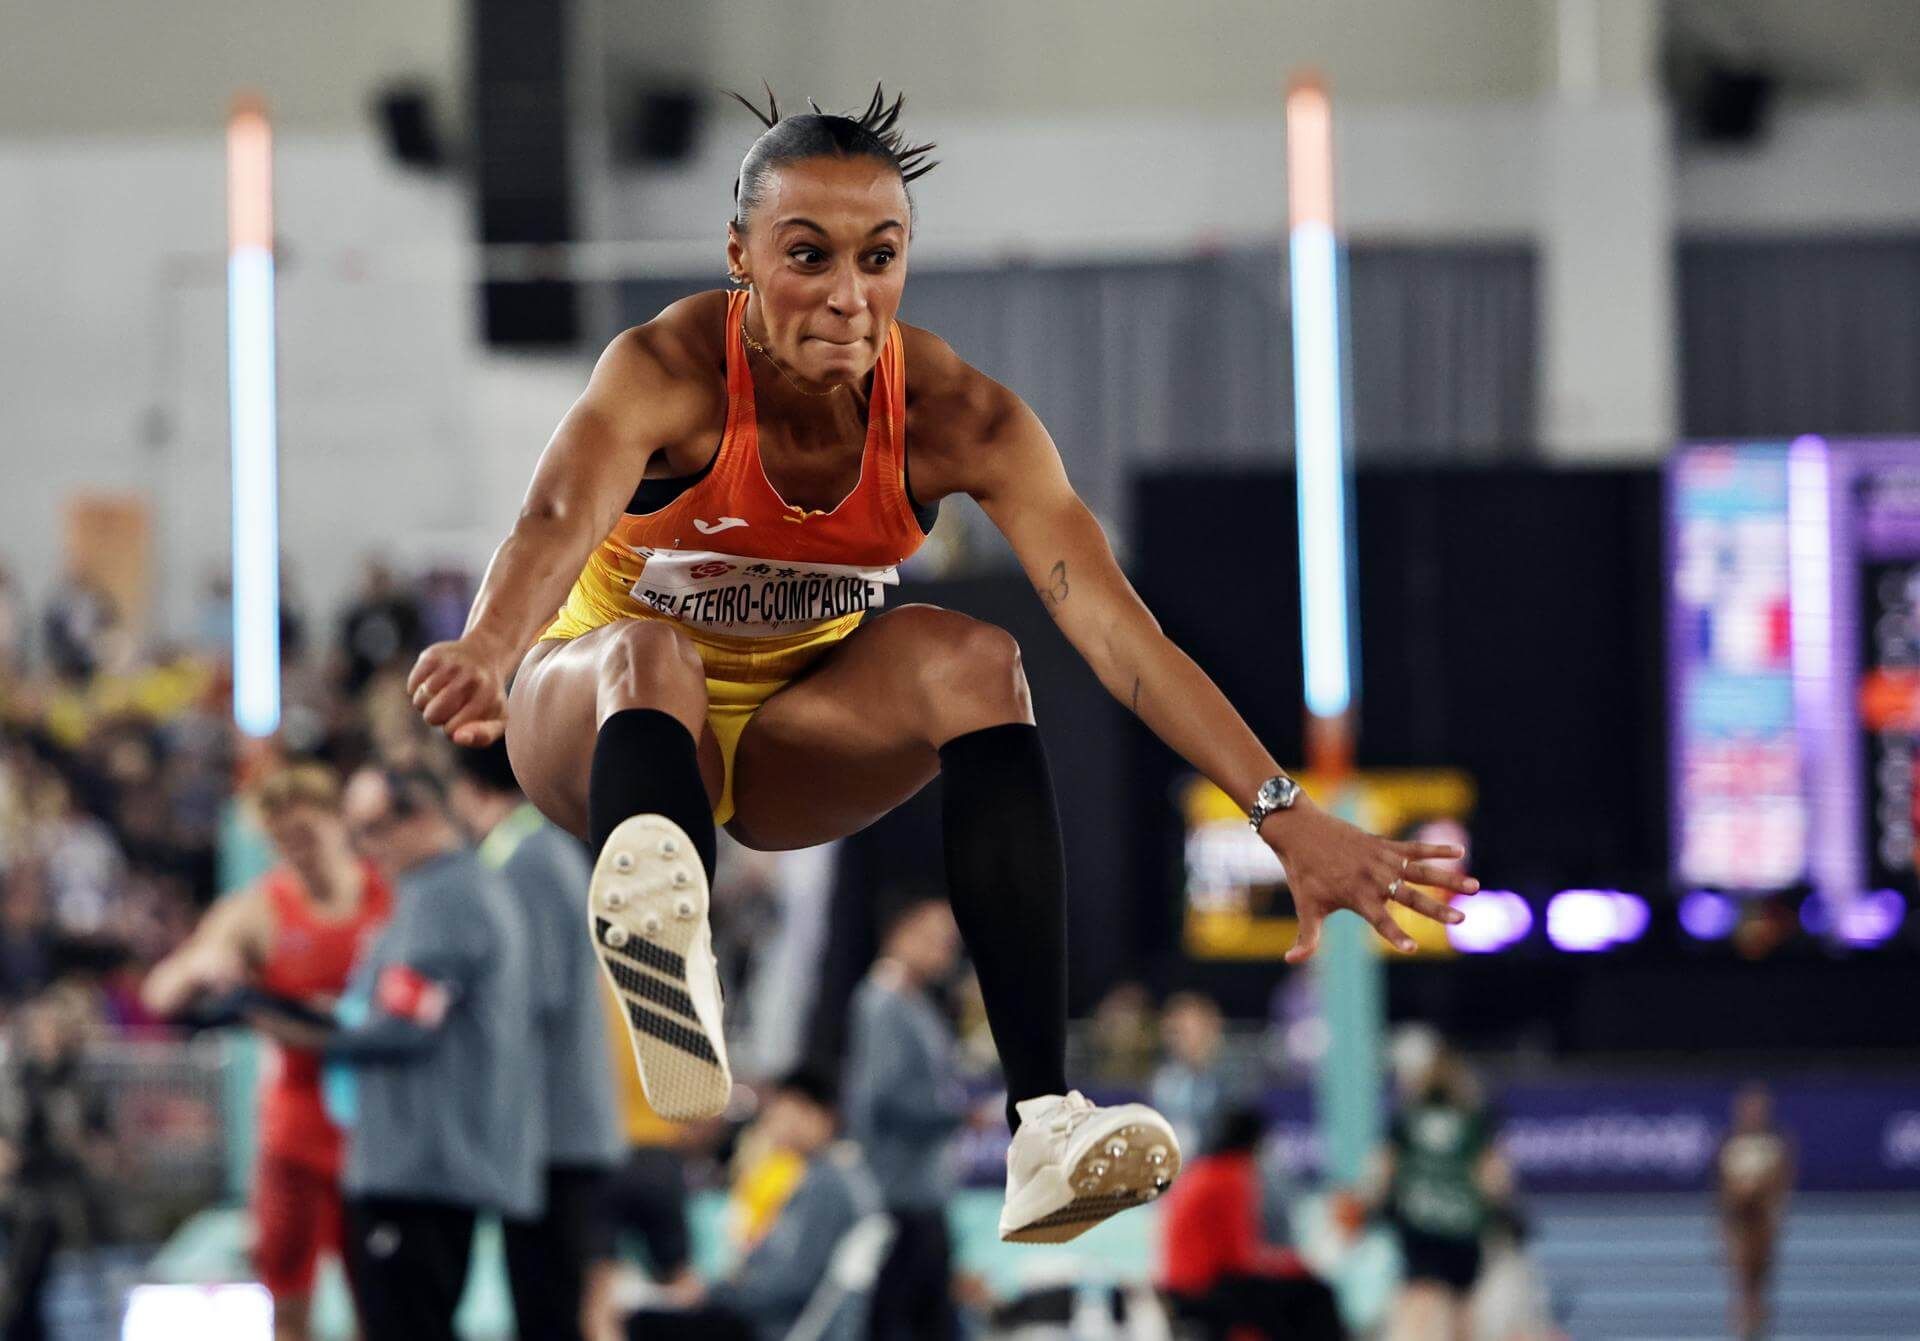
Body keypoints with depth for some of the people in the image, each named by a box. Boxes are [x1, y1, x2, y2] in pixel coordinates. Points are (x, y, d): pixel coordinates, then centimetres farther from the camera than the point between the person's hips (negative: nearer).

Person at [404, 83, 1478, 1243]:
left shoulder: (954, 415, -19)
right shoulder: (673, 370, -27)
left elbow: (1114, 624, -28)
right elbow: (558, 523, -47)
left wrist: (1286, 817, -39)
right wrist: (487, 656, -70)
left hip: (795, 734, 2)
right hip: (607, 717, -2)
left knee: (971, 659, -27)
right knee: (650, 654, -36)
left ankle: (1045, 1128, -37)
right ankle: (663, 951, -69)